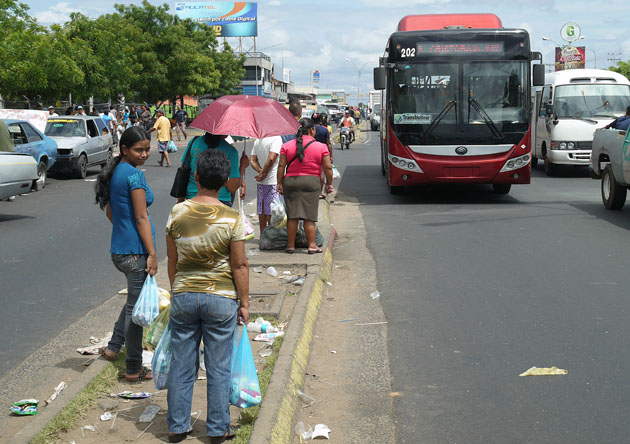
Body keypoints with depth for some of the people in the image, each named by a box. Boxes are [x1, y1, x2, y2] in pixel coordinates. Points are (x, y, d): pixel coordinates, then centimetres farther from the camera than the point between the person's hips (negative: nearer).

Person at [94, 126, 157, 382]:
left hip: (119, 249, 9)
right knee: (136, 308, -1)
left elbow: (110, 211, 20)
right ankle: (134, 370, 7)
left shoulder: (115, 172, 11)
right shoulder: (134, 174, -16)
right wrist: (152, 254, -17)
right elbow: (141, 218, -18)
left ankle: (113, 347, 33)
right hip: (135, 251, -9)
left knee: (135, 300, 27)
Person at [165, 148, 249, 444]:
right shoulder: (231, 219, -12)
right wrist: (244, 303, 2)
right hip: (221, 299, -2)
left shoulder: (177, 212, -4)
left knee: (181, 365, 13)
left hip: (183, 296, 2)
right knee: (218, 368, 8)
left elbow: (172, 260, 4)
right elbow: (239, 265, -9)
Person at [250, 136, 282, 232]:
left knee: (262, 210, 12)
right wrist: (263, 173, -11)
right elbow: (271, 158, -22)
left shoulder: (257, 140, 11)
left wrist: (260, 171, -4)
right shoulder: (277, 138, -14)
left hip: (260, 182, 7)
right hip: (274, 181, -7)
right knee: (272, 211, -1)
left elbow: (252, 161, 8)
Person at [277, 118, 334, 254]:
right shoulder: (321, 147, -1)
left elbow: (281, 166, 0)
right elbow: (328, 167, -1)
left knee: (292, 215, 5)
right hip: (312, 182, -1)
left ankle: (290, 245, 8)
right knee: (309, 216, 3)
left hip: (290, 181, 1)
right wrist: (329, 183, 9)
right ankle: (311, 245, 4)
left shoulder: (287, 146, 3)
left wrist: (279, 183, 5)